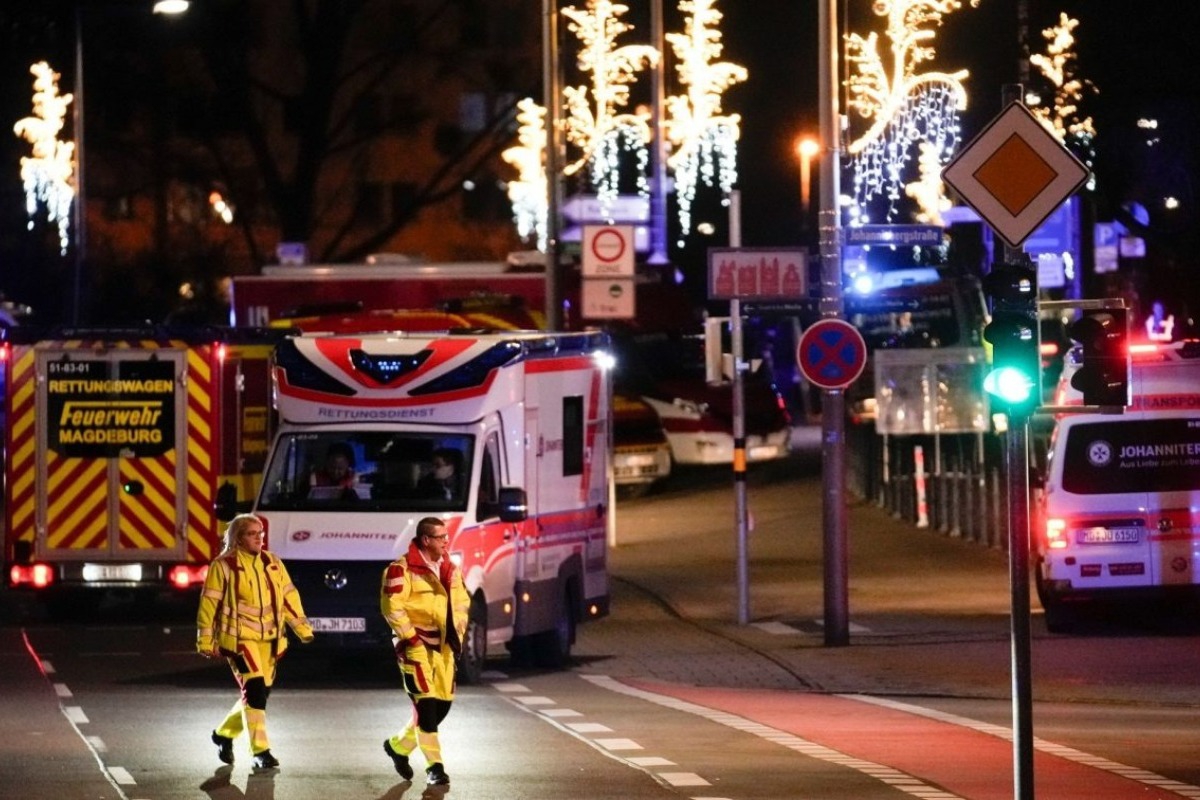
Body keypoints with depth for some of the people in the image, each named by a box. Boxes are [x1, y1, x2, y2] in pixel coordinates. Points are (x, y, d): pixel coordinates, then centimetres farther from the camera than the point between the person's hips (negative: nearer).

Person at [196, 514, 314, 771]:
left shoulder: (273, 563, 10)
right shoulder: (224, 566, -6)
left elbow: (289, 596, 15)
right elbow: (209, 603, -4)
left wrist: (303, 628, 10)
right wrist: (206, 641, -5)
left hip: (268, 640, 6)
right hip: (239, 638, -6)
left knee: (261, 692, 11)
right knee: (254, 689, -16)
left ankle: (225, 733, 34)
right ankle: (260, 752, -13)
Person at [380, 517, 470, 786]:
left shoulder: (449, 569, 12)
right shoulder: (402, 569, -13)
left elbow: (461, 602, 21)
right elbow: (391, 605, -17)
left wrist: (458, 632, 9)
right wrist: (409, 637, -18)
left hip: (443, 646, 8)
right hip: (416, 646, -8)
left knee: (443, 703, 9)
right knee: (426, 703, -9)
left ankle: (399, 745, 29)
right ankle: (434, 766, -4)